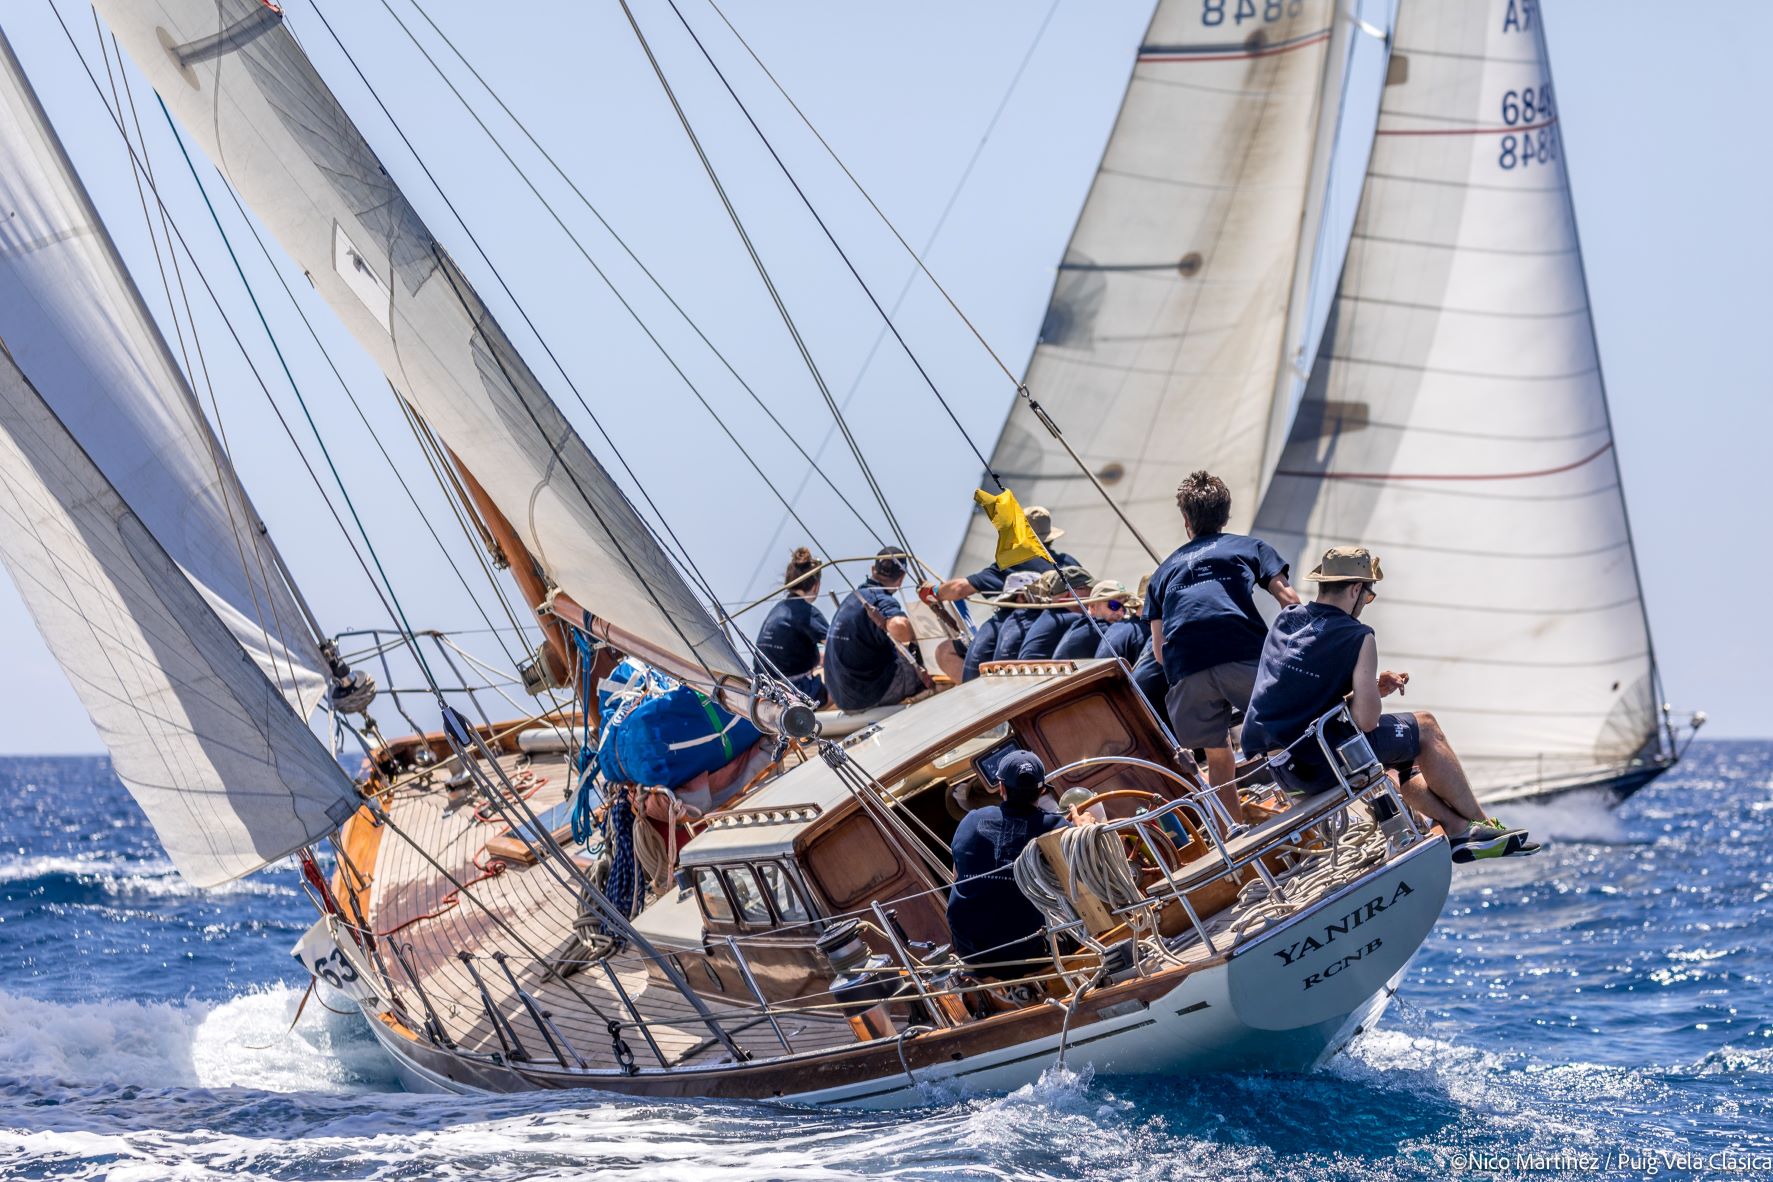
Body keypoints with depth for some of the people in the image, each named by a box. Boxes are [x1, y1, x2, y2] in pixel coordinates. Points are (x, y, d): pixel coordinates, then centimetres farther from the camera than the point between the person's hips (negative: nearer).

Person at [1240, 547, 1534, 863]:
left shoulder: (1285, 620, 10)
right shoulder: (1358, 638, -11)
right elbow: (1366, 720, -16)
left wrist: (1371, 687, 15)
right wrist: (1374, 693, 7)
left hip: (1268, 764, 8)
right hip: (1314, 766, -8)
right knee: (1425, 727, 14)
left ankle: (1459, 829, 28)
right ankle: (1480, 824, 24)